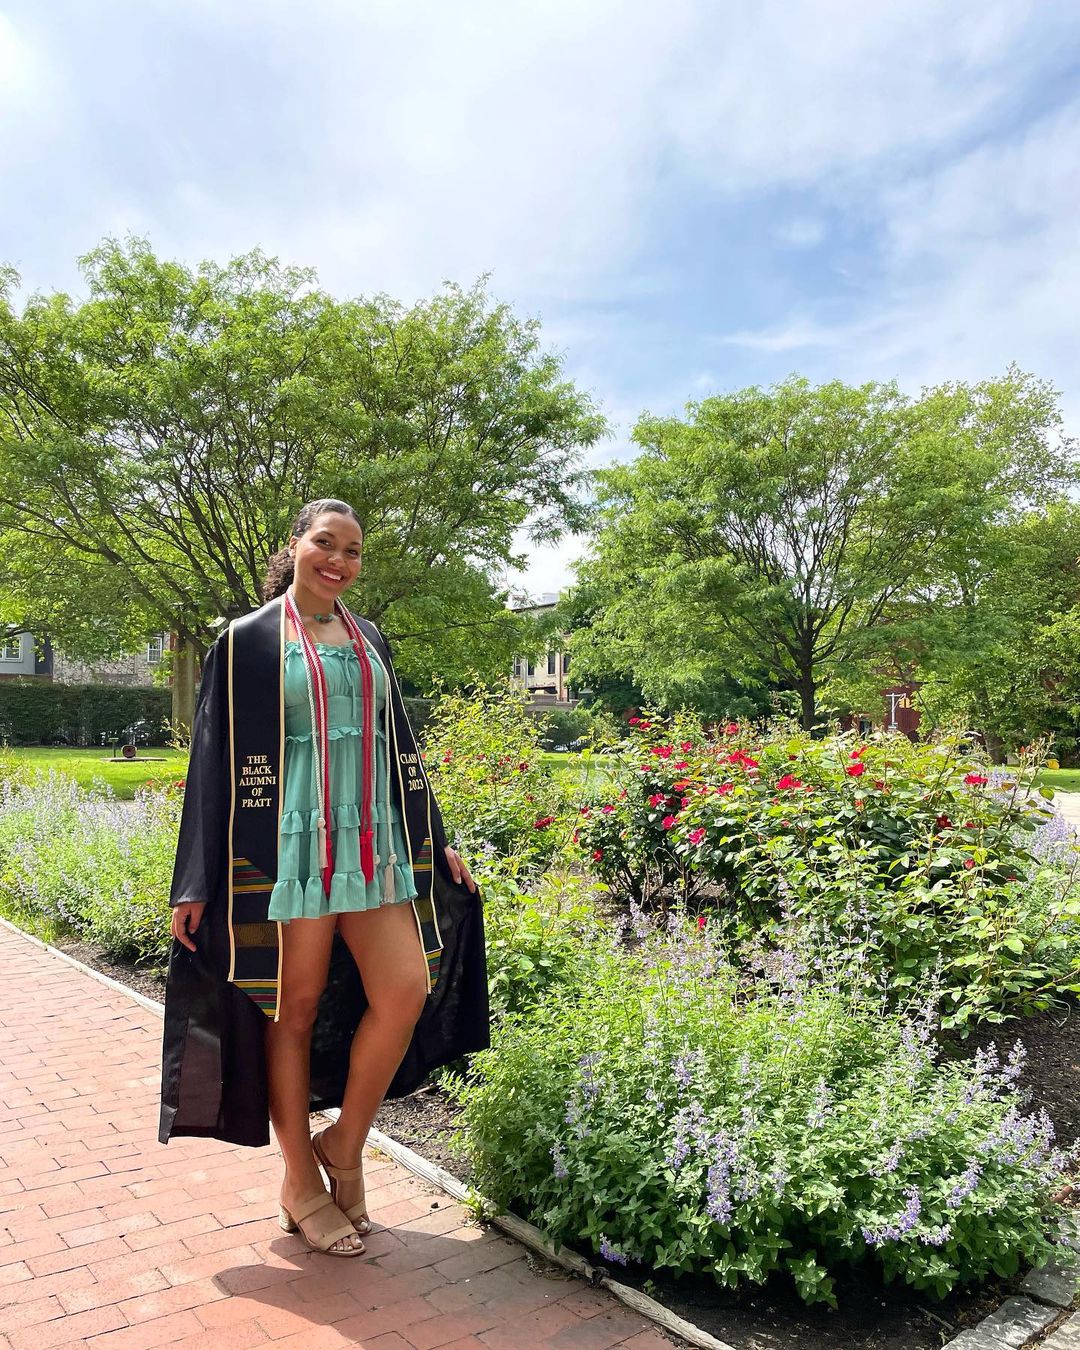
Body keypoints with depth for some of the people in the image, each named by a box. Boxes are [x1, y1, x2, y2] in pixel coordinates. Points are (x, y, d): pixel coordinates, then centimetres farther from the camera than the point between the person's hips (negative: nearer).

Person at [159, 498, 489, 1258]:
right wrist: (197, 883, -5)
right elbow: (216, 760, -2)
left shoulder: (370, 640, 14)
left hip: (372, 844, 5)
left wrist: (436, 841, 16)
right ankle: (301, 1183, 22)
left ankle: (344, 1147, 17)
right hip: (290, 845, -4)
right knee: (294, 1009, 4)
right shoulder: (249, 641, 0)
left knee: (407, 987, -6)